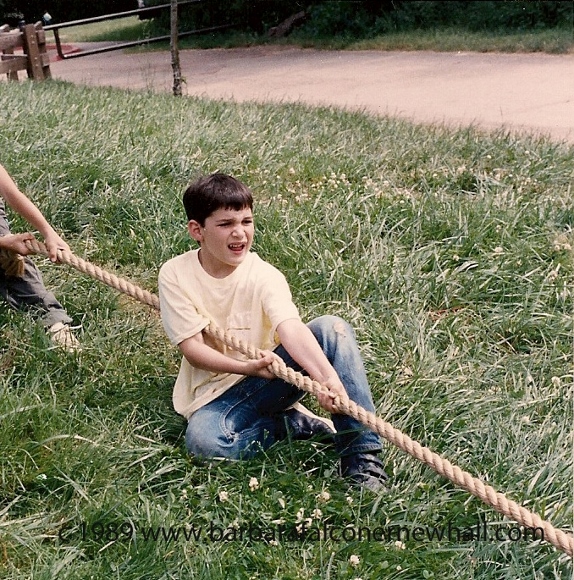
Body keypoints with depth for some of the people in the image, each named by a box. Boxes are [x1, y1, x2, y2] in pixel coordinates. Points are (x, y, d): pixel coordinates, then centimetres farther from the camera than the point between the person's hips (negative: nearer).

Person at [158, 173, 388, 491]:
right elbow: (192, 347, -13)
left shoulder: (264, 275, -11)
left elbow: (292, 329, -28)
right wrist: (247, 367, -30)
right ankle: (293, 423, -8)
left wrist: (327, 377, -47)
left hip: (270, 376, 1)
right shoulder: (176, 274, -10)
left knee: (333, 328, -24)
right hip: (216, 390, -1)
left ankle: (361, 456, -23)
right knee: (203, 441, -37)